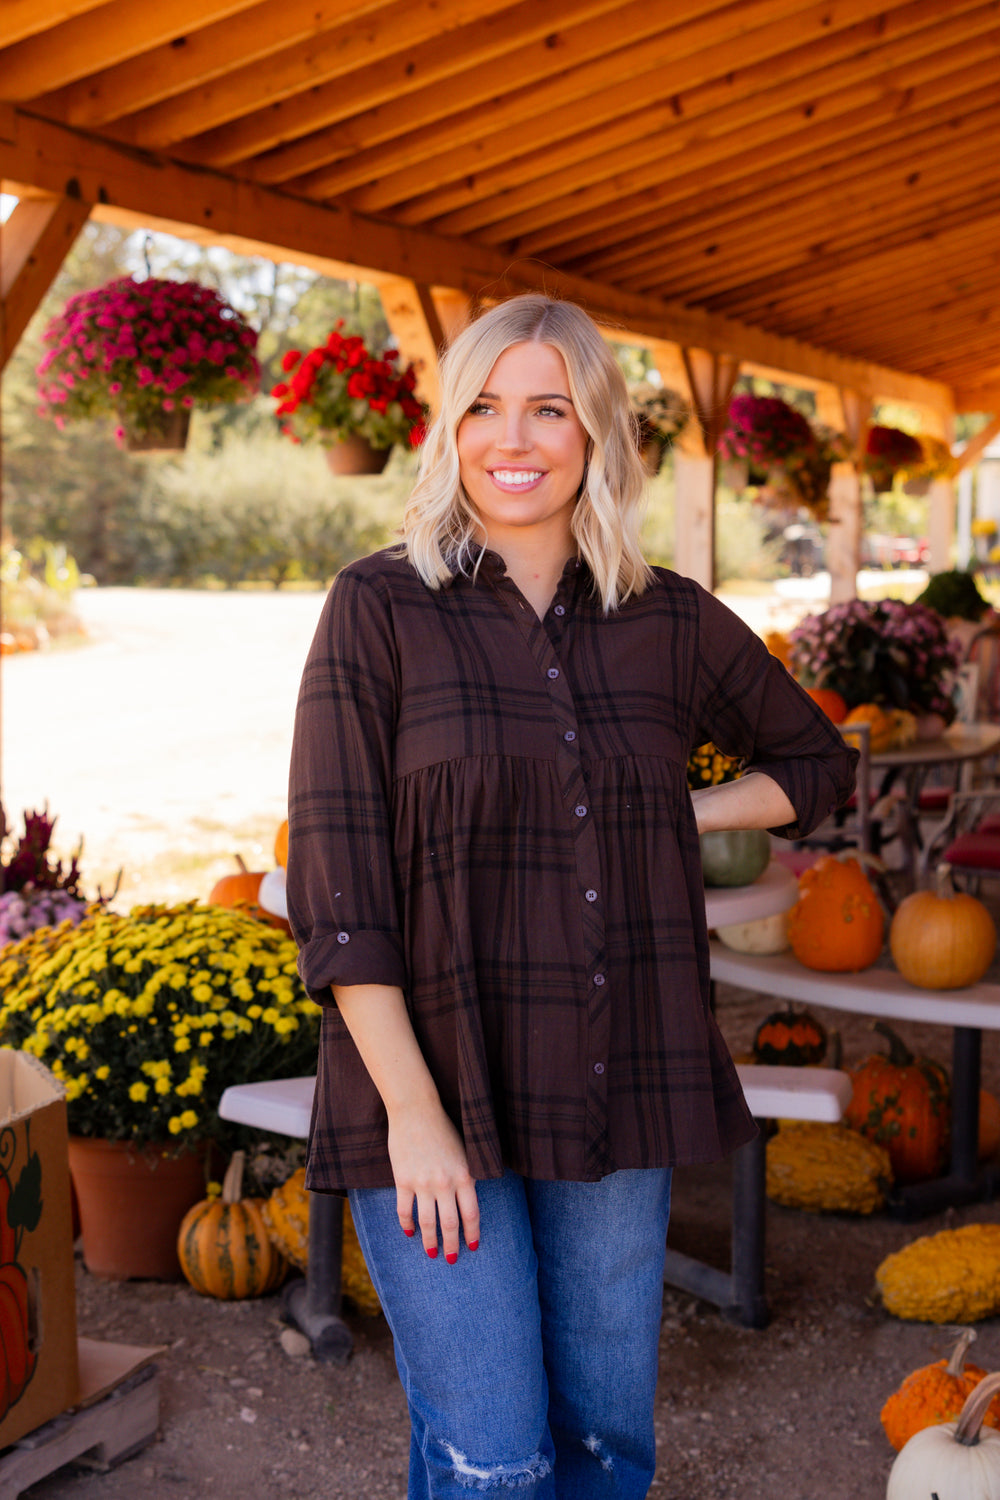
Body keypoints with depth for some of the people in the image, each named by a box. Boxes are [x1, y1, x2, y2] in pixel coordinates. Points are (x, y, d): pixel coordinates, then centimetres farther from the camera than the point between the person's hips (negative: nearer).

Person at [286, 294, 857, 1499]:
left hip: (614, 1098, 4)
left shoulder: (670, 623, 4)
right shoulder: (379, 609, -6)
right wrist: (412, 1111, -16)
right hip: (433, 1086, -3)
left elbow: (814, 759, 20)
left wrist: (683, 817, 3)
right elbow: (333, 877, -11)